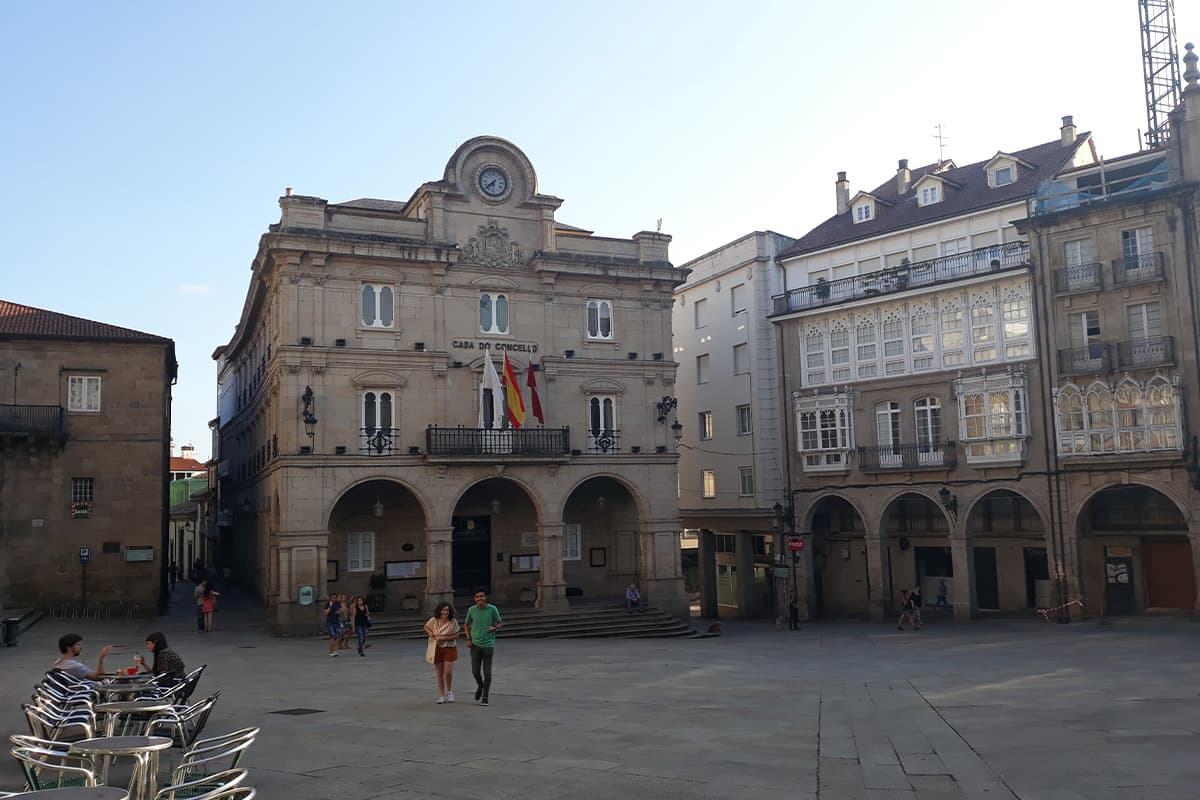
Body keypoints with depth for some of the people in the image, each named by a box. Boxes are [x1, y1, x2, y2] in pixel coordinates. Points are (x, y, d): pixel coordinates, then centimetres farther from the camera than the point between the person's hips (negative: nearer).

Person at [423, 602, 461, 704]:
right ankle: (441, 695, 19)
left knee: (448, 672, -8)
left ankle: (449, 692, 19)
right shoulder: (434, 620, -5)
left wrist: (444, 638, -19)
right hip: (437, 649, 2)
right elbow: (426, 627, 12)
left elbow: (456, 636, -8)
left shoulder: (453, 622, -9)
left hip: (449, 649, -2)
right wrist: (431, 633, -7)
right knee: (440, 674, 7)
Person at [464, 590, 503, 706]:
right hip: (475, 645, 2)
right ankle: (480, 686, 36)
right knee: (475, 671, 4)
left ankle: (485, 697, 10)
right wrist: (468, 639, 4)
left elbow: (500, 623, 3)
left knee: (487, 673, -1)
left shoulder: (492, 609, -6)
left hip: (488, 645, -2)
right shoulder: (472, 610, 0)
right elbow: (467, 624, 15)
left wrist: (494, 628, -19)